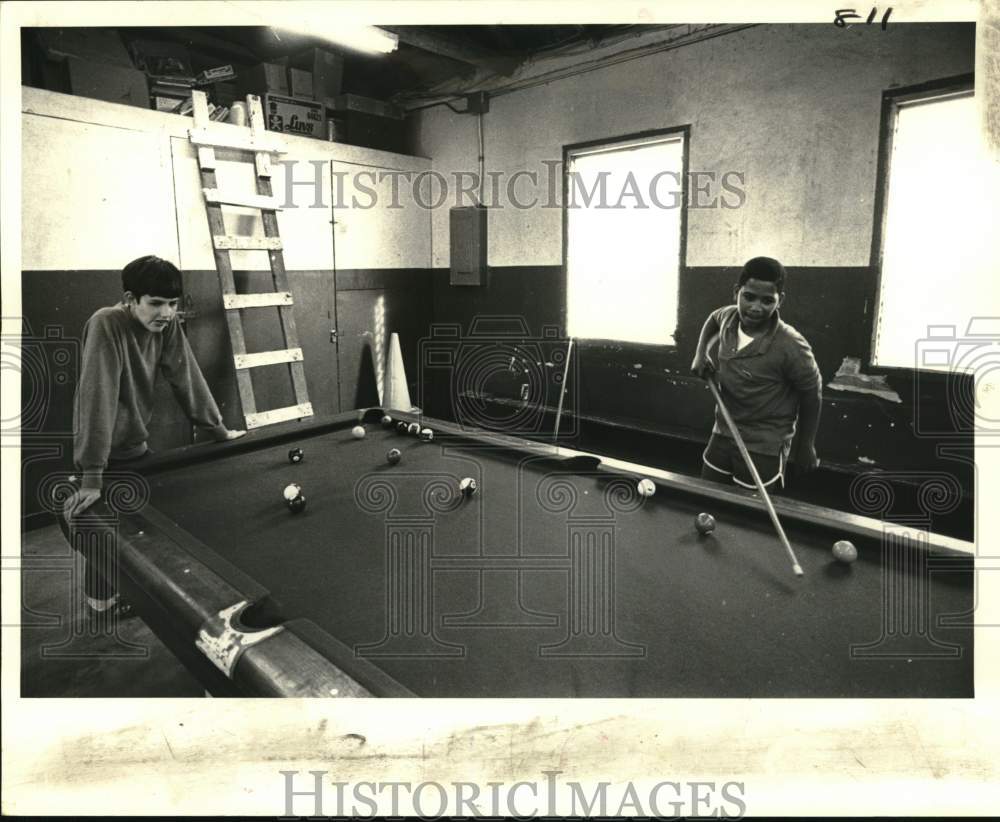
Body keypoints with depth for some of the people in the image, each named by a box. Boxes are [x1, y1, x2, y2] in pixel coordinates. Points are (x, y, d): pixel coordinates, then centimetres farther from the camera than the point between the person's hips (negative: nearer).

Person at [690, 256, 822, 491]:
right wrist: (702, 352, 2)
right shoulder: (729, 316, -8)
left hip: (764, 448, -6)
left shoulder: (791, 347, -25)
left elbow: (812, 395, -10)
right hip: (722, 434, 6)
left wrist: (805, 446, -1)